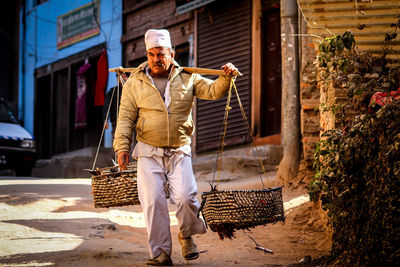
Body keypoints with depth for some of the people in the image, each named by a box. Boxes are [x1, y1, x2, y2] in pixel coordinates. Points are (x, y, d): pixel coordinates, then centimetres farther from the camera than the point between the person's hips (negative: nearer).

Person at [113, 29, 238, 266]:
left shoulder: (187, 78, 9)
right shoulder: (135, 82, 5)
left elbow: (213, 91, 4)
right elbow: (126, 117, 4)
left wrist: (226, 78, -16)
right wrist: (122, 146, -6)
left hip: (180, 151, 0)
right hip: (149, 152, 0)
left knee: (185, 197, -14)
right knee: (153, 201, -9)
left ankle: (187, 236, 14)